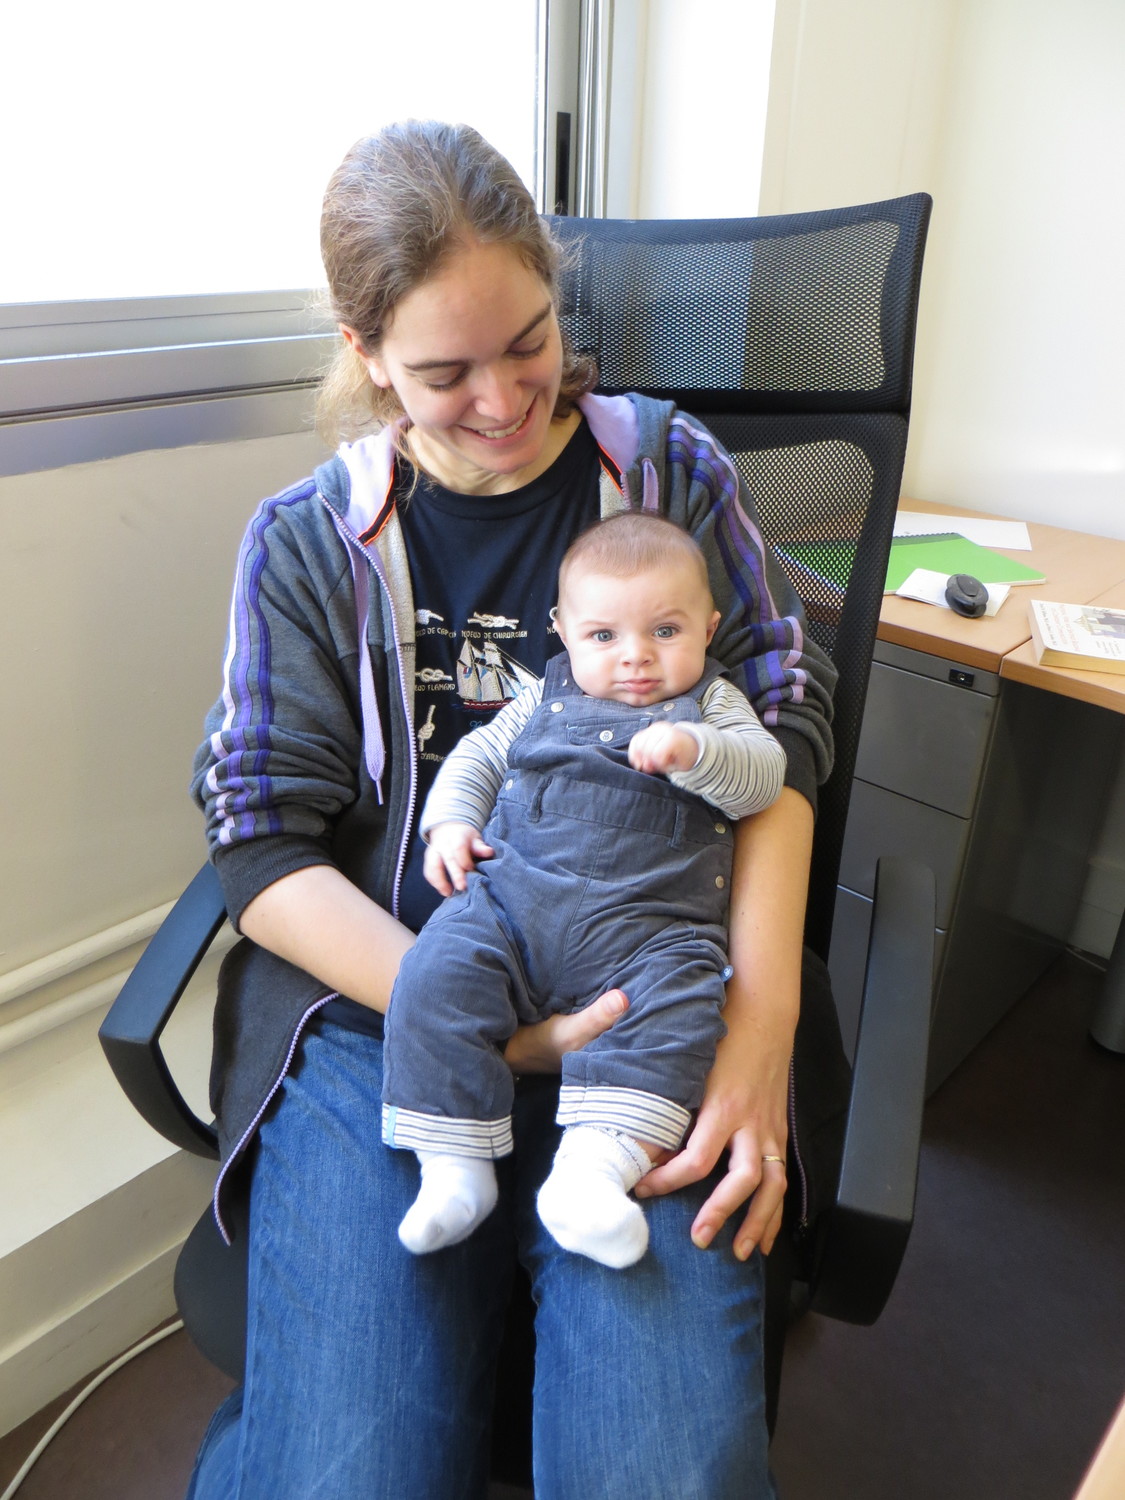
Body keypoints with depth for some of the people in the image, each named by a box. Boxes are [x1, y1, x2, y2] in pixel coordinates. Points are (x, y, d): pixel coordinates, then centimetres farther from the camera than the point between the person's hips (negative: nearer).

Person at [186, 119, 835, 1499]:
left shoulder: (670, 468, 9)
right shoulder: (305, 543, 7)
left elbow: (779, 723, 2)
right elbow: (266, 852, 1)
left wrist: (763, 1019, -12)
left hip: (645, 1007, 1)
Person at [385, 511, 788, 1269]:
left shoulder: (712, 704, 15)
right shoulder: (547, 699, 21)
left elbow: (764, 775, 0)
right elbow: (478, 755, 27)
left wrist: (694, 748, -19)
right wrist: (451, 820, 8)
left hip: (646, 927, -1)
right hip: (508, 901, 2)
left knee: (675, 1004, -30)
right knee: (435, 979, -20)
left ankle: (596, 1166, -32)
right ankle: (454, 1165, -14)